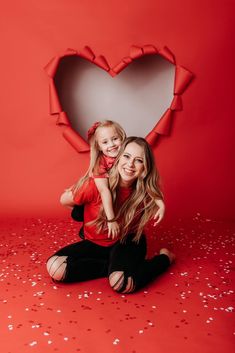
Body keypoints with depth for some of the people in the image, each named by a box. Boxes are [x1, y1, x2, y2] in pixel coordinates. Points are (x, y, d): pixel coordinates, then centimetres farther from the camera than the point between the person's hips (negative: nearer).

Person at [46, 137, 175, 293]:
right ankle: (116, 266, -8)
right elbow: (64, 201, -5)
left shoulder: (145, 193, -18)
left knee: (121, 283, -32)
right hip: (95, 243, 2)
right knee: (55, 268, -19)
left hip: (127, 243, -1)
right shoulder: (96, 185, -25)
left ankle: (164, 258, -4)